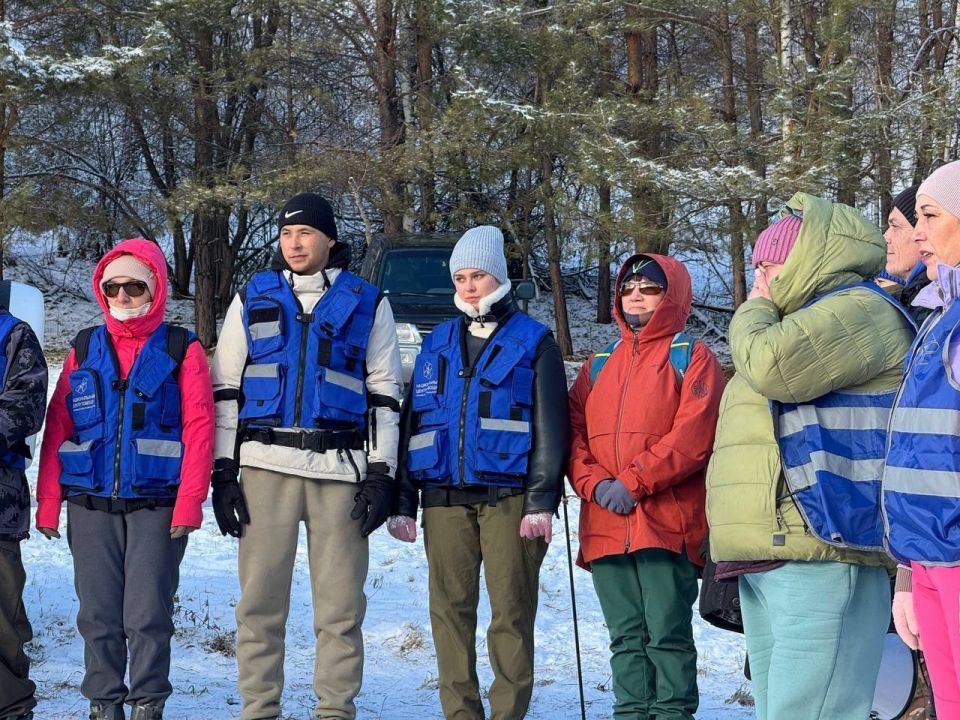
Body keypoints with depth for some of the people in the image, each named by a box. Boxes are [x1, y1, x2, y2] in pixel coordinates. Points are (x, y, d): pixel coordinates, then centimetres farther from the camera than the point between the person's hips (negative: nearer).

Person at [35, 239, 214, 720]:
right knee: (98, 614, 5)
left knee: (148, 615, -5)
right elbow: (57, 427, 9)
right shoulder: (84, 349, 12)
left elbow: (199, 428, -4)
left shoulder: (180, 349, 2)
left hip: (157, 506, -3)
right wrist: (48, 501, 2)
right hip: (90, 505, 3)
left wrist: (189, 502, -12)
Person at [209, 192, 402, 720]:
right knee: (260, 599, 0)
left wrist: (380, 474, 0)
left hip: (341, 468, -1)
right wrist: (223, 471, 2)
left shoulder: (366, 303, 10)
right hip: (265, 464, 1)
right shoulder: (253, 298, 13)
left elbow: (384, 394, 9)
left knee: (341, 604, -1)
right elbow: (225, 389, 11)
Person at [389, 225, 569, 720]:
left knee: (511, 612, -5)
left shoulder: (533, 341, 6)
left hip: (508, 497, -4)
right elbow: (411, 424, 16)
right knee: (450, 610, 2)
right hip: (444, 497, 4)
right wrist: (403, 502, 8)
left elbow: (550, 428, -1)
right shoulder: (436, 345, 17)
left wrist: (542, 501, -10)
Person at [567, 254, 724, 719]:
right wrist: (594, 484, -6)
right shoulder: (599, 365, 21)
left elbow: (692, 435, -9)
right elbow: (575, 432, 13)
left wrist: (633, 483, -14)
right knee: (626, 637, 8)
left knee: (667, 633, -6)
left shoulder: (692, 357, 4)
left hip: (667, 521, -5)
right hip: (605, 524, 5)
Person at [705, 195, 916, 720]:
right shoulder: (801, 321, 30)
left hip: (818, 561, -10)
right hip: (764, 563, 10)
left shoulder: (859, 308, -2)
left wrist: (753, 313, 2)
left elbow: (774, 365, -20)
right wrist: (728, 556, 28)